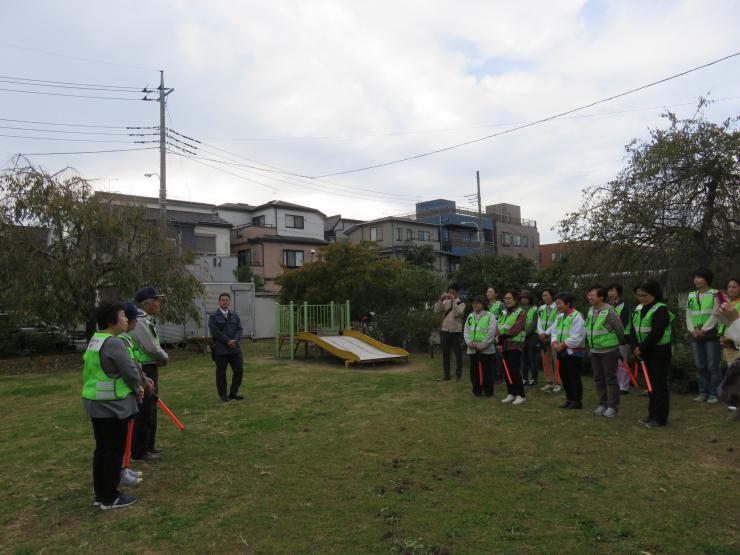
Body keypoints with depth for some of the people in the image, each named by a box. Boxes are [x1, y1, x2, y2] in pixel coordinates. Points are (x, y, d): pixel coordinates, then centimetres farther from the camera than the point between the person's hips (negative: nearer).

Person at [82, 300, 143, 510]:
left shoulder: (95, 340, 11)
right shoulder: (113, 343, -21)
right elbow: (130, 370, -19)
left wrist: (137, 384, 9)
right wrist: (137, 388, 2)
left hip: (97, 403, 10)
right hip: (113, 405, -10)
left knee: (101, 449, 17)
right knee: (115, 451, 2)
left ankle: (101, 494, 27)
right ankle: (110, 498, 12)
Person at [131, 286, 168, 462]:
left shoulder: (148, 320, 12)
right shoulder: (140, 321, -20)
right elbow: (152, 348, -23)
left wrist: (160, 359, -4)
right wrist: (165, 357, -4)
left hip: (150, 369, 10)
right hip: (143, 370, -10)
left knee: (151, 409, 19)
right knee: (144, 411, -2)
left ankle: (149, 445, 32)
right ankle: (139, 451, 9)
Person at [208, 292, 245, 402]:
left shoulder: (234, 315, 11)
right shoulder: (213, 317, -3)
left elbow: (239, 329, 6)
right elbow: (215, 332, -11)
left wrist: (234, 340, -12)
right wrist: (228, 341, -16)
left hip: (235, 348, 4)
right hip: (220, 349, -4)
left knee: (239, 370, 4)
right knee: (221, 372, 4)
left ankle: (234, 393, 18)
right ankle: (223, 395, 15)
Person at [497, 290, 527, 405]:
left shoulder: (520, 313, -8)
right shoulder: (504, 313, 16)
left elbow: (515, 330, -19)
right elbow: (500, 329, 11)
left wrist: (501, 337, -21)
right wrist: (499, 343, -4)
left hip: (515, 345, -7)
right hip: (504, 346, 7)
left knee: (514, 371, -9)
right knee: (506, 370, 9)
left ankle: (521, 395, 1)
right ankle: (511, 393, 19)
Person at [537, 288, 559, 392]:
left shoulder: (558, 308, -6)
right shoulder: (541, 308, 13)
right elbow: (539, 323, 8)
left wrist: (546, 333, -14)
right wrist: (541, 334, -8)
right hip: (543, 338, 6)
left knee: (556, 361, -5)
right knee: (546, 361, 8)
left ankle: (557, 383, 3)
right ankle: (549, 382, 16)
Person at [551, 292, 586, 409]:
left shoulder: (577, 316, -14)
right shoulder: (559, 316, 12)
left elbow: (577, 337, -20)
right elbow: (554, 331, 11)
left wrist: (563, 344, -18)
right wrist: (554, 342, -8)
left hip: (574, 352, -8)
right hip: (562, 352, 8)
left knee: (574, 377, -2)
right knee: (564, 376, 14)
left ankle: (577, 401, 10)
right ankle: (569, 399, 25)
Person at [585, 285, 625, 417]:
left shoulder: (609, 311, -16)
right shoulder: (590, 311, 6)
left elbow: (620, 330, -8)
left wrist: (615, 343, 5)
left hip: (609, 351, -7)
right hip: (594, 351, 7)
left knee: (610, 379, 1)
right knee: (598, 379, 13)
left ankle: (613, 406, 11)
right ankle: (602, 404, 25)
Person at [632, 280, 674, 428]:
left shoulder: (661, 310, -15)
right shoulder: (639, 309, 10)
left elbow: (656, 333, -23)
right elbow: (634, 330, 5)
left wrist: (642, 347, -18)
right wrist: (635, 347, -8)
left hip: (659, 353, -8)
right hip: (645, 353, 8)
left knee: (659, 385, -3)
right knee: (650, 384, 14)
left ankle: (660, 418, 4)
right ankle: (652, 414, 24)